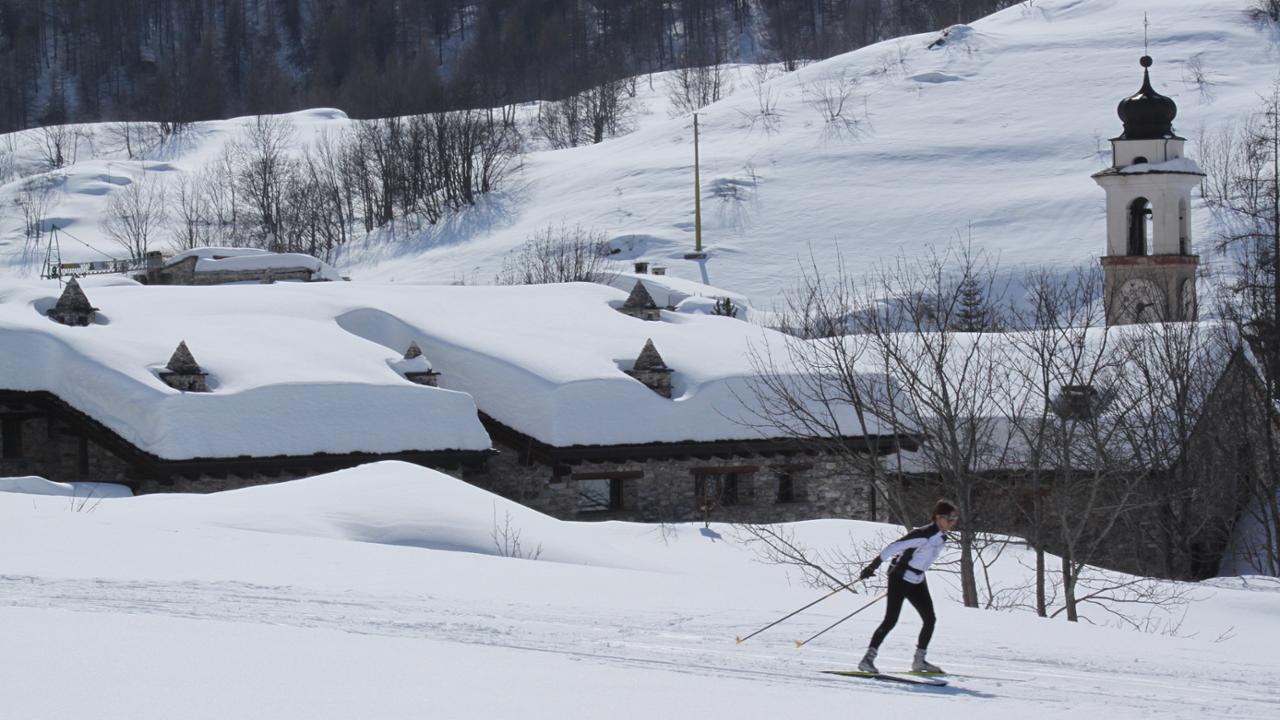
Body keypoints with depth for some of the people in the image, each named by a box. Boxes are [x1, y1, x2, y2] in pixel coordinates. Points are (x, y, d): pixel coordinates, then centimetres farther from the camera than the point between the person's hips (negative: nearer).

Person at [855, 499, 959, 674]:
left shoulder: (942, 537, 4)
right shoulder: (923, 534, -23)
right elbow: (895, 546, -24)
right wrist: (873, 565, -27)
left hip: (917, 581, 9)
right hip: (901, 578, -9)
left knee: (930, 619, 6)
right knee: (891, 620, -13)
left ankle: (919, 661, 17)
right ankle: (868, 659, -10)